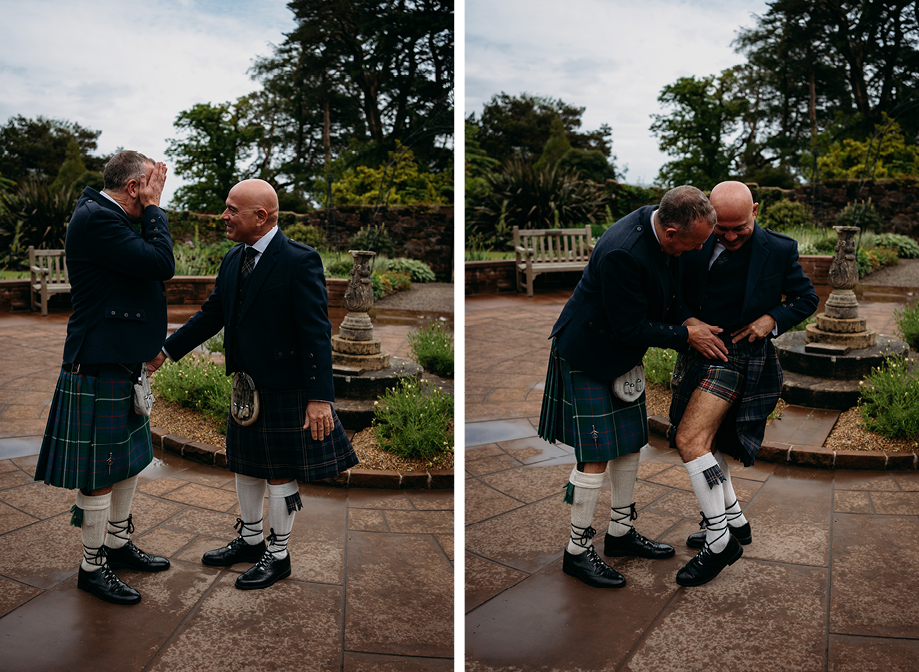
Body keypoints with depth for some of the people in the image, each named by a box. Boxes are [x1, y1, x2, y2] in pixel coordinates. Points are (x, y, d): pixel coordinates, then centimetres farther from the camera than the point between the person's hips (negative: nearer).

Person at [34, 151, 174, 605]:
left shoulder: (103, 215, 11)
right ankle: (92, 567, 16)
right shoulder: (95, 219, -19)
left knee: (128, 463, 20)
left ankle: (118, 544, 35)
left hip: (122, 367, 10)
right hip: (99, 372, -10)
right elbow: (162, 264, -21)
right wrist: (153, 209, -13)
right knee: (99, 477, 2)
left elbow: (151, 266, 15)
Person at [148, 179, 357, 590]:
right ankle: (249, 540, 40)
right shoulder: (233, 260, 6)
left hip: (284, 387, -8)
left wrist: (319, 397, -24)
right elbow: (212, 314, 15)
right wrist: (167, 350, 12)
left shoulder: (299, 261, -18)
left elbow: (316, 331, -21)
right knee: (245, 466, 20)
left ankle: (278, 555, 23)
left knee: (279, 474, 6)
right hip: (246, 385, 8)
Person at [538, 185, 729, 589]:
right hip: (588, 358, -9)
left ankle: (620, 533, 30)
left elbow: (662, 293, 14)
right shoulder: (622, 252, -34)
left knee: (631, 444, 14)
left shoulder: (658, 221, -7)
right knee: (596, 456, -5)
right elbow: (630, 328, -25)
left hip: (623, 354, 9)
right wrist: (686, 336, -17)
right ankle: (577, 551, 10)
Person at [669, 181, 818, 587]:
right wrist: (687, 320, -10)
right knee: (704, 442, 16)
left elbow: (807, 299, 3)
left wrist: (772, 319, -14)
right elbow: (679, 292, 10)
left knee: (689, 439, -17)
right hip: (700, 351, 7)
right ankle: (735, 522, 34)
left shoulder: (778, 250, -8)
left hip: (739, 354, -6)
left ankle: (720, 540, -6)